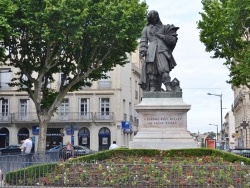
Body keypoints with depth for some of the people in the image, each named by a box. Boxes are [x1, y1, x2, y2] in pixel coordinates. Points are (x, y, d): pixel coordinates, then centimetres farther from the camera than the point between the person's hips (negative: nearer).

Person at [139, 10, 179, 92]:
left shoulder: (163, 27, 24)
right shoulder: (146, 29, 25)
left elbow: (172, 39, 20)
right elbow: (143, 41, 13)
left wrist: (162, 36, 2)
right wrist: (142, 52, -1)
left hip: (162, 50, -1)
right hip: (151, 51, 1)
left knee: (164, 68, -19)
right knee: (151, 70, -9)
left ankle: (168, 87, -27)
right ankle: (152, 89, -12)